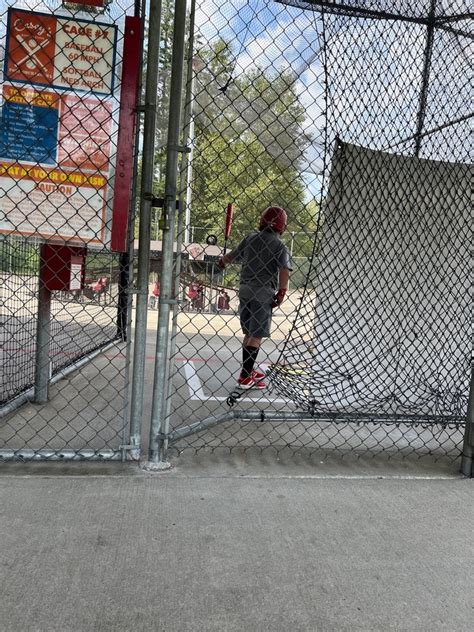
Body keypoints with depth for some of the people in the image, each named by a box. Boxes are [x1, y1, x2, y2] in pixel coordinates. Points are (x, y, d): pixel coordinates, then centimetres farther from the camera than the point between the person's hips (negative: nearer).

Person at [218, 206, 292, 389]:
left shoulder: (250, 238, 9)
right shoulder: (279, 246, -4)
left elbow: (231, 256, 19)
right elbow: (284, 270, -17)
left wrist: (222, 262, 39)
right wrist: (281, 293, -17)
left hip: (245, 290, 6)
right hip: (263, 293, -6)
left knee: (249, 333, 16)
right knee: (257, 336, -3)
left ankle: (248, 370, 28)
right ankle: (245, 378, -5)